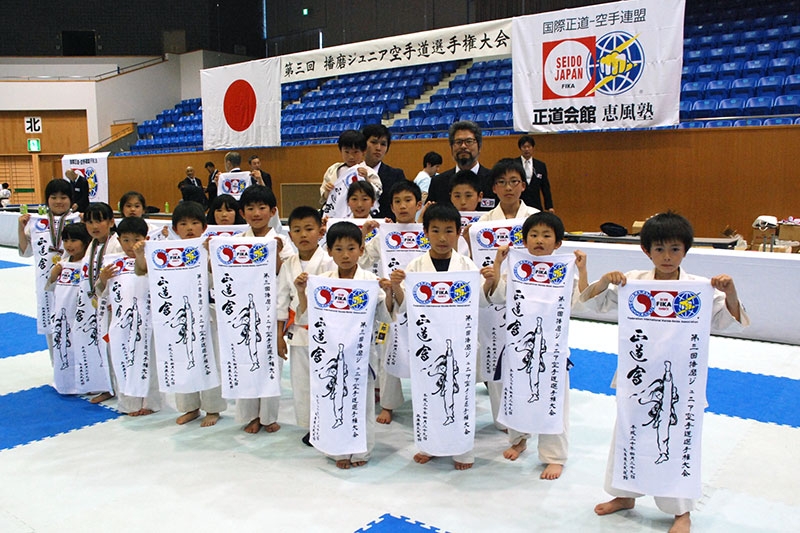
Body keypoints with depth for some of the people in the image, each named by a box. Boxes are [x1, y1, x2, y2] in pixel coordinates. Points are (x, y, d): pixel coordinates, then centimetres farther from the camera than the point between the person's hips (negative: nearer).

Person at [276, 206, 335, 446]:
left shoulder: (329, 262, -10)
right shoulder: (288, 265, 4)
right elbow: (282, 300, 8)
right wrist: (280, 335, 7)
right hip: (297, 331, 5)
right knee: (301, 380, 12)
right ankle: (310, 426, 27)